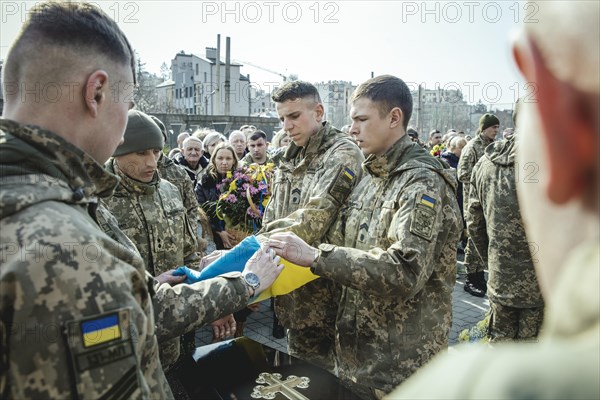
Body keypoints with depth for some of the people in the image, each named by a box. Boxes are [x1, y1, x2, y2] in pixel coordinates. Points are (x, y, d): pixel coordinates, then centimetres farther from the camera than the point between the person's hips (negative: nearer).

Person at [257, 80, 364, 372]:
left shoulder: (342, 154, -16)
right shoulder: (291, 158, 9)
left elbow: (312, 220, -29)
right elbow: (271, 220, 13)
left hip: (324, 297, -7)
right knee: (298, 367, 23)